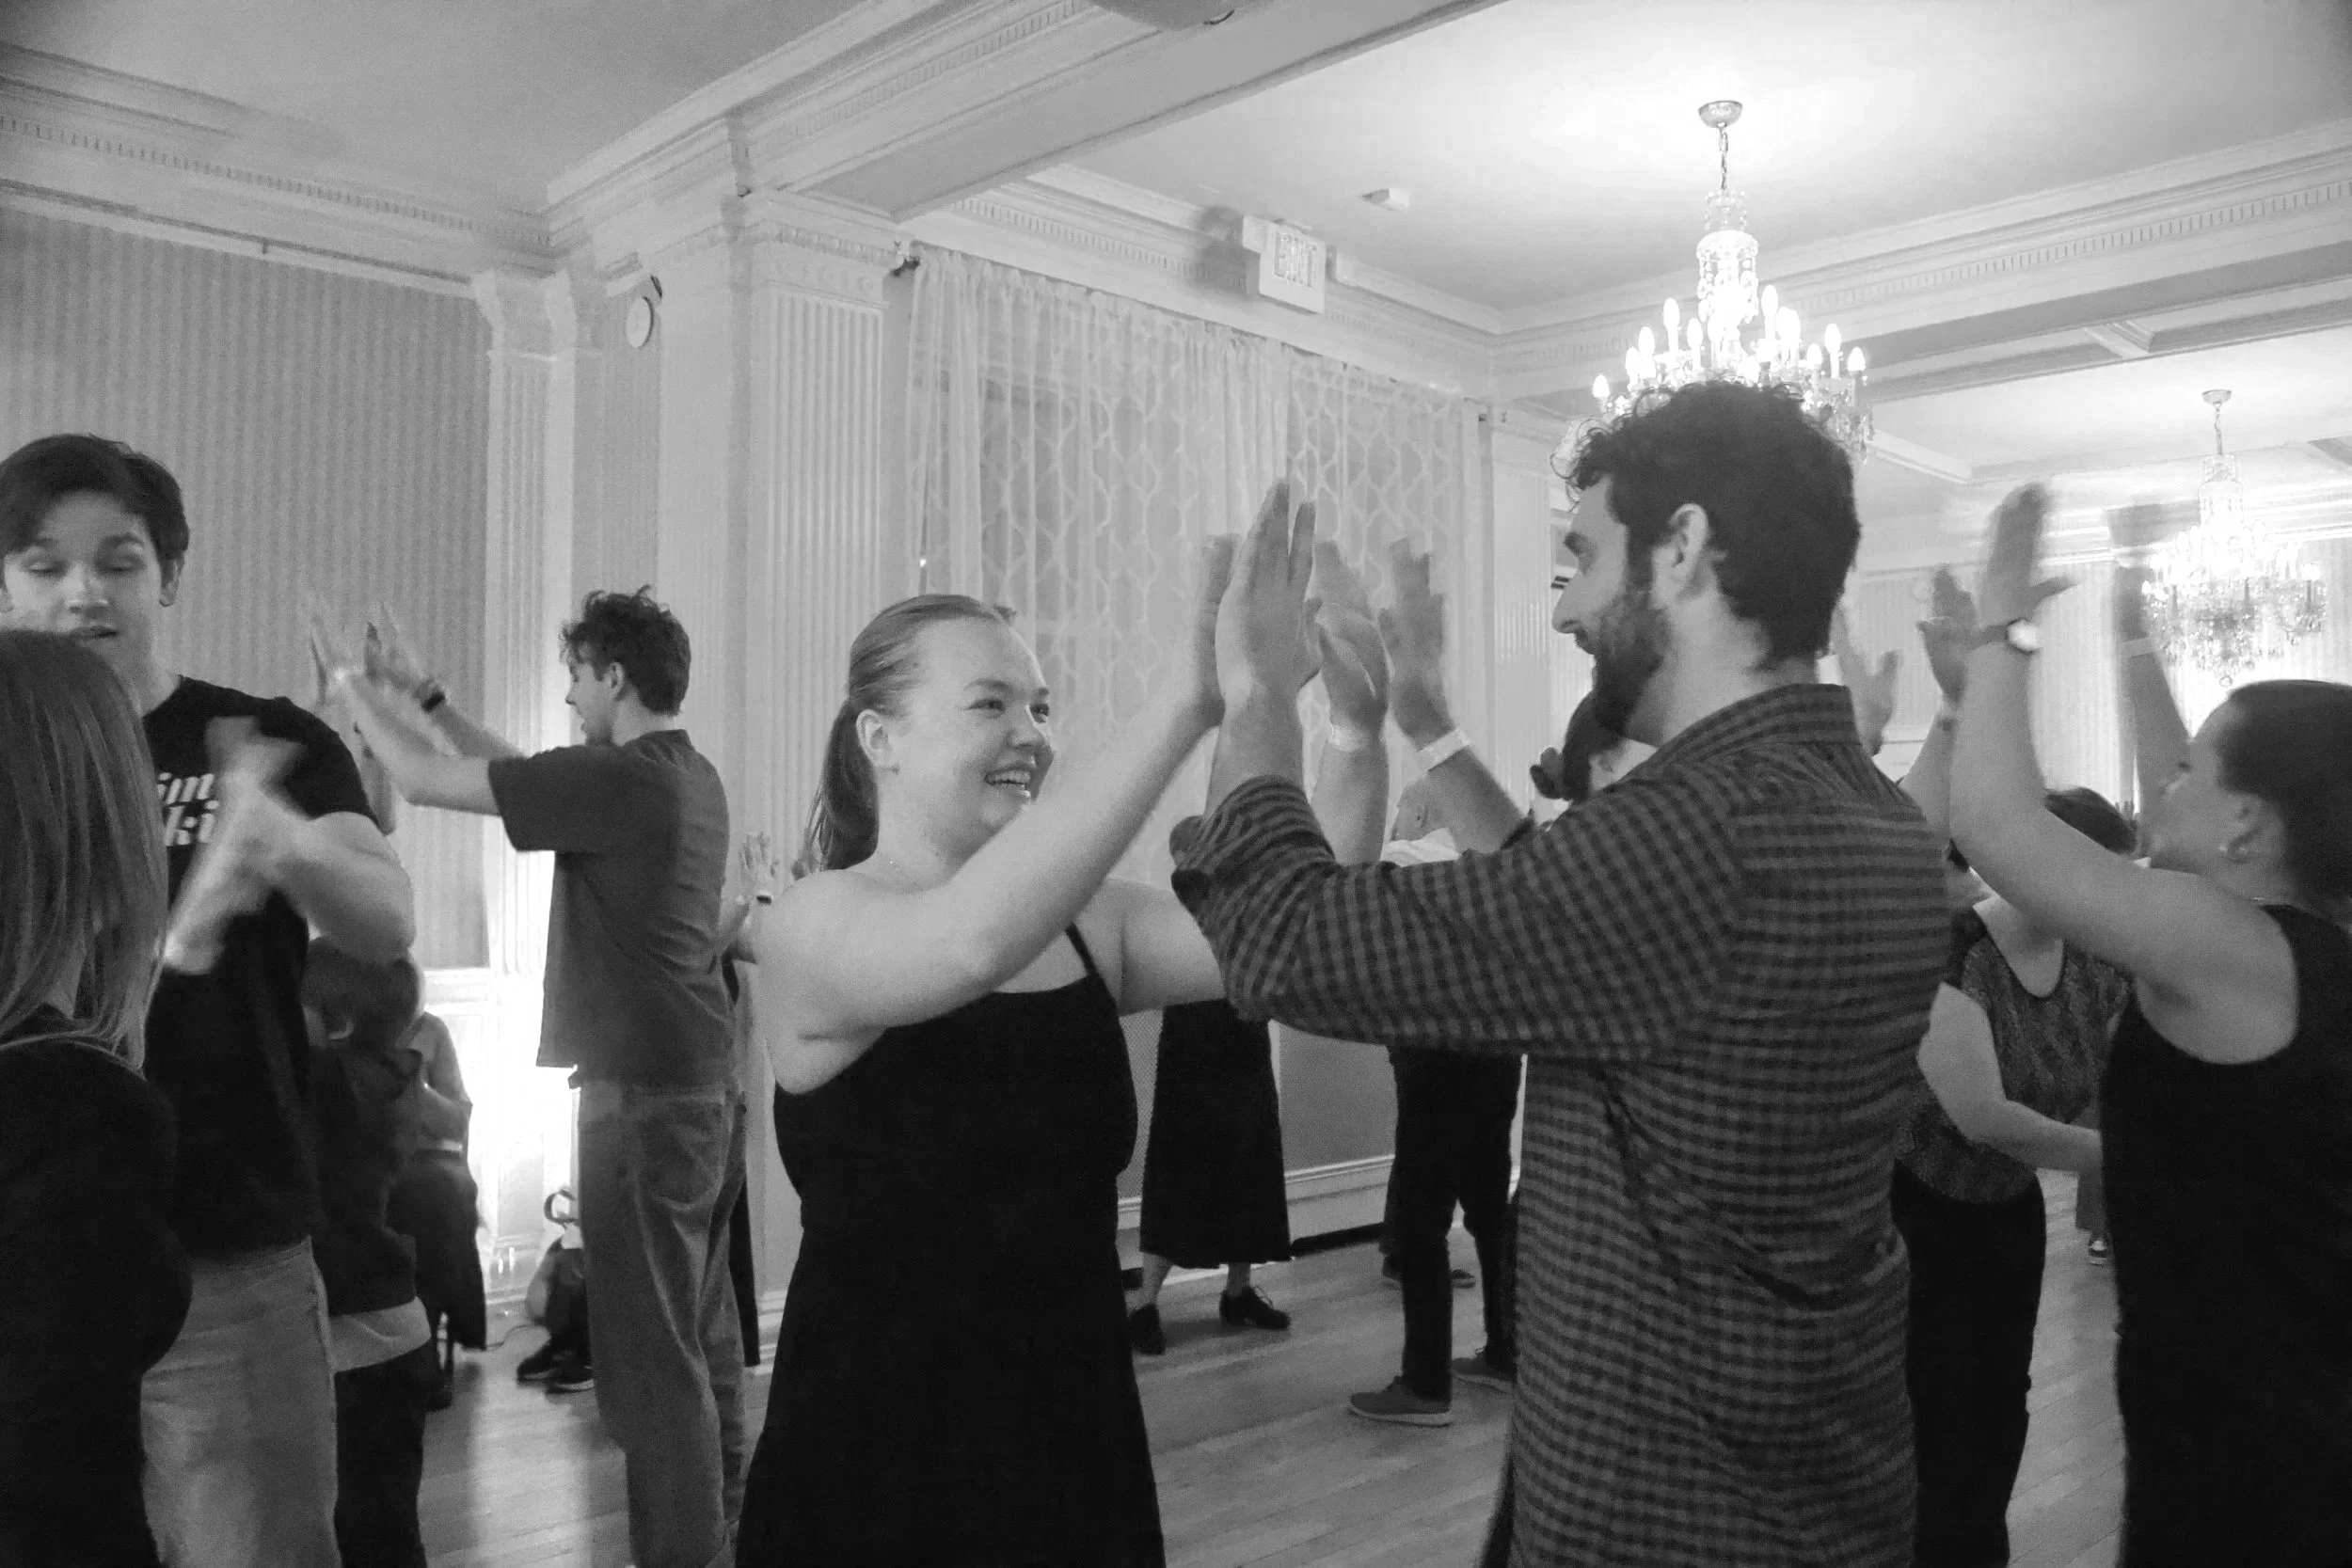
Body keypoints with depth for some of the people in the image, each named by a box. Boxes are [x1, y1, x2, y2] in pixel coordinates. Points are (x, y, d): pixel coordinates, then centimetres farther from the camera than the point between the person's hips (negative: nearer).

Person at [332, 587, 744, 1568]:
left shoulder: (617, 777, -16)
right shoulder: (692, 777, 10)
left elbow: (425, 782, -9)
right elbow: (533, 779, 23)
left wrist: (354, 685, 7)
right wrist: (426, 697, 25)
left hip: (643, 1099, -9)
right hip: (708, 1090, 9)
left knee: (651, 1352, -3)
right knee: (702, 1336, 18)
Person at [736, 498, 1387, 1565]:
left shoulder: (1089, 924, 1)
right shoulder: (814, 923, -14)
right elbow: (974, 940, -35)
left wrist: (1361, 733, -26)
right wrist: (1186, 702, -40)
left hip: (1081, 1431, 5)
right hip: (883, 1457, -5)